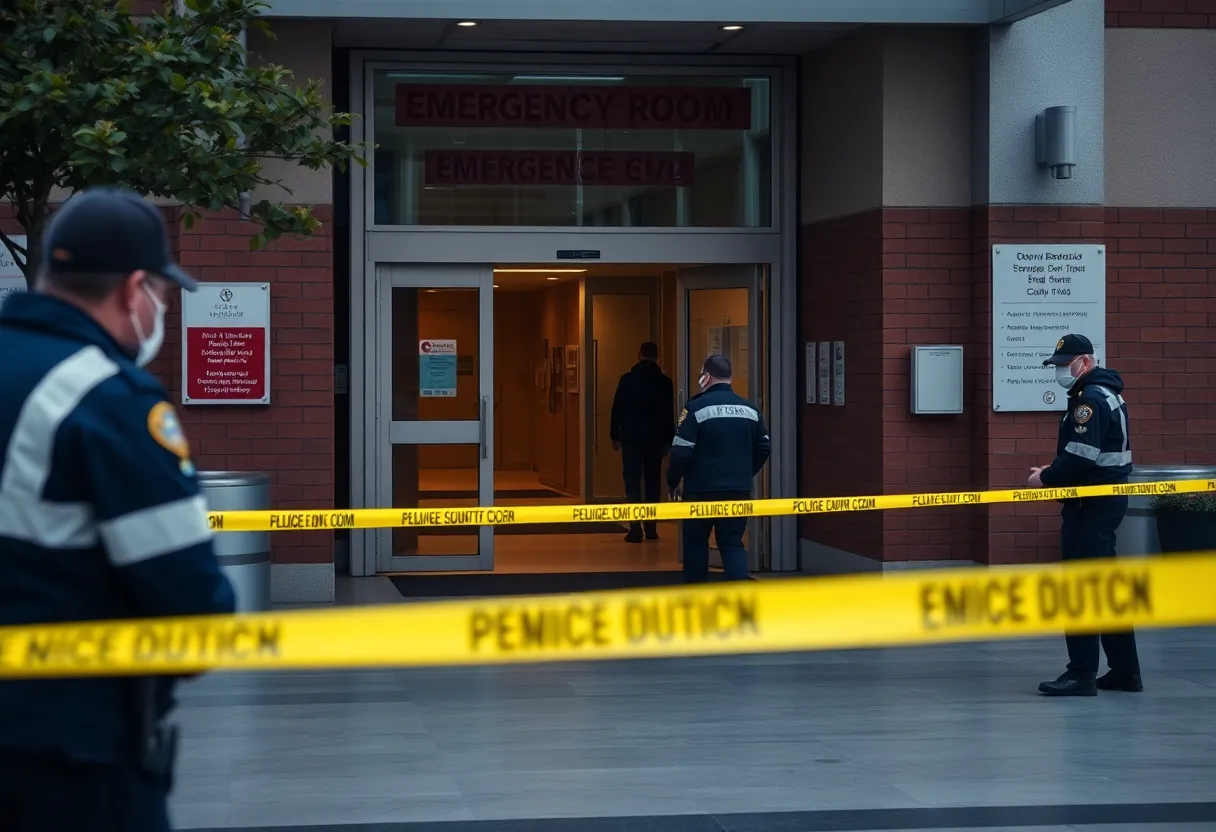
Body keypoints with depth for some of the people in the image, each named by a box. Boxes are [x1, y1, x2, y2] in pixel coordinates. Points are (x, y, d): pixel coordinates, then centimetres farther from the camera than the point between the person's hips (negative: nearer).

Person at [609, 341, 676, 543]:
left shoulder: (627, 379, -3)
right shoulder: (665, 382, 1)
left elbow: (617, 409, -2)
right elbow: (669, 414, 4)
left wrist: (614, 435, 5)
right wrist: (668, 440, 10)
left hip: (631, 436, -2)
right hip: (655, 437, 2)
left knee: (633, 480, -3)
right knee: (653, 480, 10)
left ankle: (636, 528, -14)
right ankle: (651, 527, 10)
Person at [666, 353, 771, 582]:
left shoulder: (697, 407, -11)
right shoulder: (750, 409, 6)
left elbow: (682, 452, -13)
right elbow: (763, 449, 14)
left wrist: (673, 482, 2)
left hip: (701, 490, -4)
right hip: (739, 490, 4)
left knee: (696, 543, 11)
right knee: (733, 543, 6)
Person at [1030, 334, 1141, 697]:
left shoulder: (1090, 398, -15)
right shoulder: (1107, 394, 18)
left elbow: (1080, 455, -24)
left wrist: (1047, 478, -10)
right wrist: (1055, 473, 7)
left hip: (1092, 504, -11)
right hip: (1107, 500, 11)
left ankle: (1082, 674, -5)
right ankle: (1125, 670, 20)